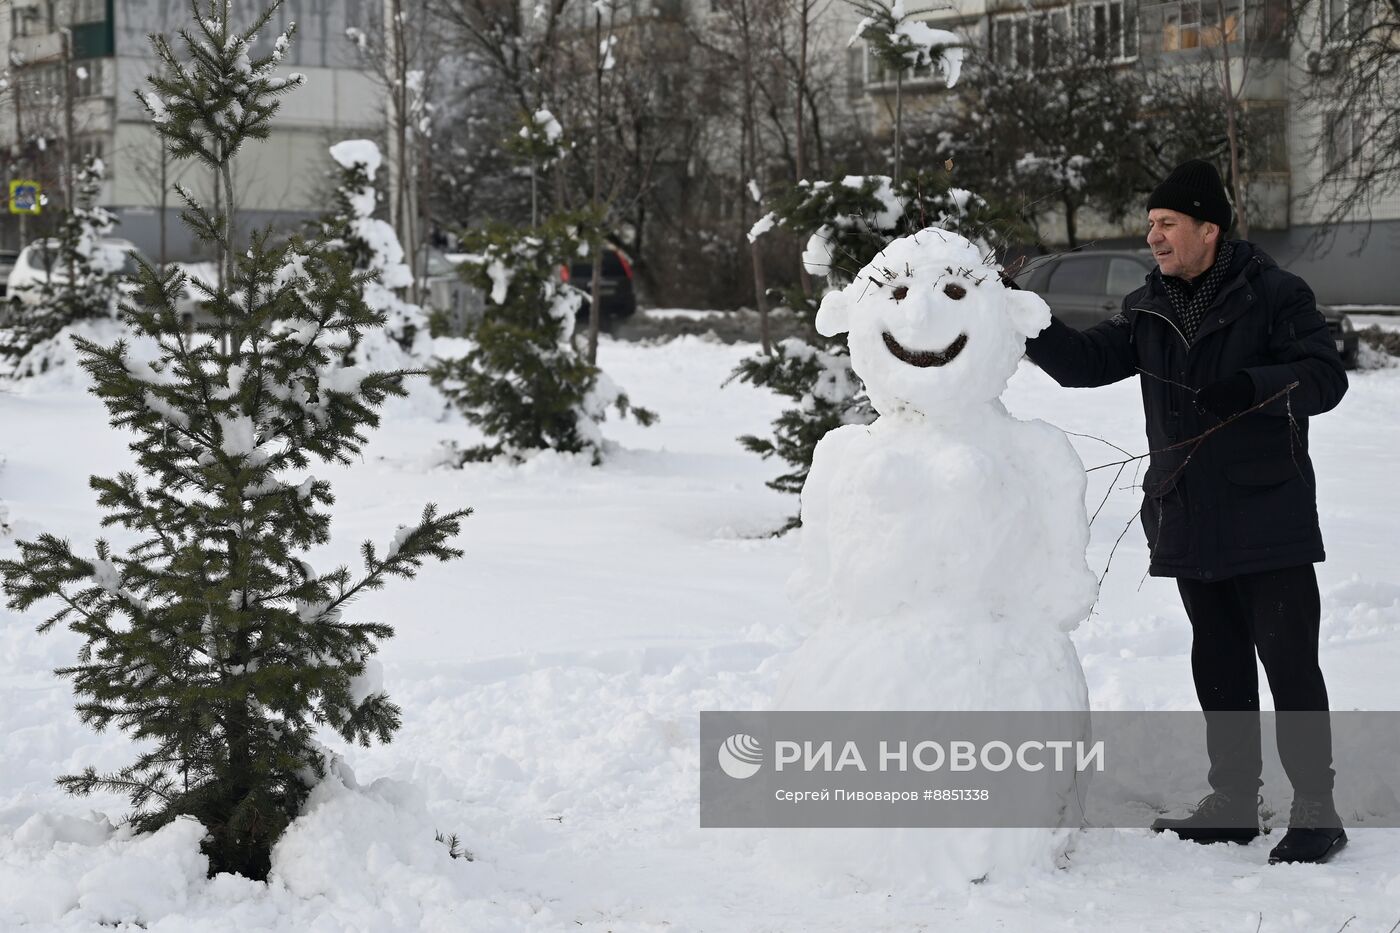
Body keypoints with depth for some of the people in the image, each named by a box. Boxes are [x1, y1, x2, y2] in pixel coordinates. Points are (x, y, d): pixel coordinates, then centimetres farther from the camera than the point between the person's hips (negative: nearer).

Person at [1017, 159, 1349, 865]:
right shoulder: (1150, 309, 10)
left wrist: (1249, 387, -27)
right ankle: (1233, 800, 23)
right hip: (1188, 522, 6)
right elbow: (1086, 361, 4)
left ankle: (1316, 811, 2)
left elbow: (1325, 377, -11)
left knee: (1288, 661, -5)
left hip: (1269, 521, -6)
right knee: (1218, 664, 13)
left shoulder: (1273, 295, -7)